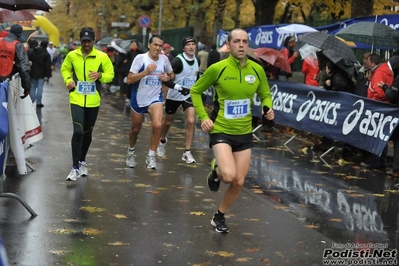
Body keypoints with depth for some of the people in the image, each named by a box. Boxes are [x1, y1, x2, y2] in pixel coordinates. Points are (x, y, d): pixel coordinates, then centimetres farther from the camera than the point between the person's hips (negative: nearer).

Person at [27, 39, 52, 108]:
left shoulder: (29, 52, -8)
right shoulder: (45, 53, 1)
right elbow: (48, 64, -1)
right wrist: (47, 74, 0)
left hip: (32, 73, -1)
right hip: (41, 74, 1)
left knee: (32, 88, 8)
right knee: (40, 88, 4)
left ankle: (32, 102, 8)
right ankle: (38, 103, 3)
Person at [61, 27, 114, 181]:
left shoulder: (102, 57, -4)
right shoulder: (72, 55, -1)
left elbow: (110, 74, 3)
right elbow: (65, 69, 15)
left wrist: (100, 75, -18)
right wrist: (68, 80, -4)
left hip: (93, 101, 1)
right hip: (76, 99, -1)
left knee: (87, 133, 14)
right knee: (78, 132, -14)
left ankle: (82, 162, 35)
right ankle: (75, 168, -10)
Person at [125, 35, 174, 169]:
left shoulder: (164, 59, -1)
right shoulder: (140, 58, -12)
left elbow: (172, 75, 16)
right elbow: (129, 79, -16)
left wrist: (168, 78, -7)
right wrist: (145, 72, -28)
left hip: (155, 98, 1)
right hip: (138, 99, -1)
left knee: (157, 125, -23)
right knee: (135, 129, 14)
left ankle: (151, 156, -9)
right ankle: (131, 152, 42)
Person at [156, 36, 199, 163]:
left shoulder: (196, 61, -1)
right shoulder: (178, 60, -22)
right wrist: (179, 87, -34)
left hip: (189, 95, 4)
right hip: (174, 95, -4)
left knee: (191, 121, -14)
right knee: (168, 122, 14)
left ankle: (187, 152, -7)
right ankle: (162, 141, 45)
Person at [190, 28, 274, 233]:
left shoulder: (257, 70, -2)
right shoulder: (217, 68, -11)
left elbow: (265, 95, 15)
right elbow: (195, 91, 3)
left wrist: (268, 108, -7)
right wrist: (203, 116, -8)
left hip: (244, 133, 4)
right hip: (221, 131, -4)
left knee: (239, 183, 6)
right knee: (229, 176, -25)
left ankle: (219, 217, 30)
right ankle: (216, 170, 13)